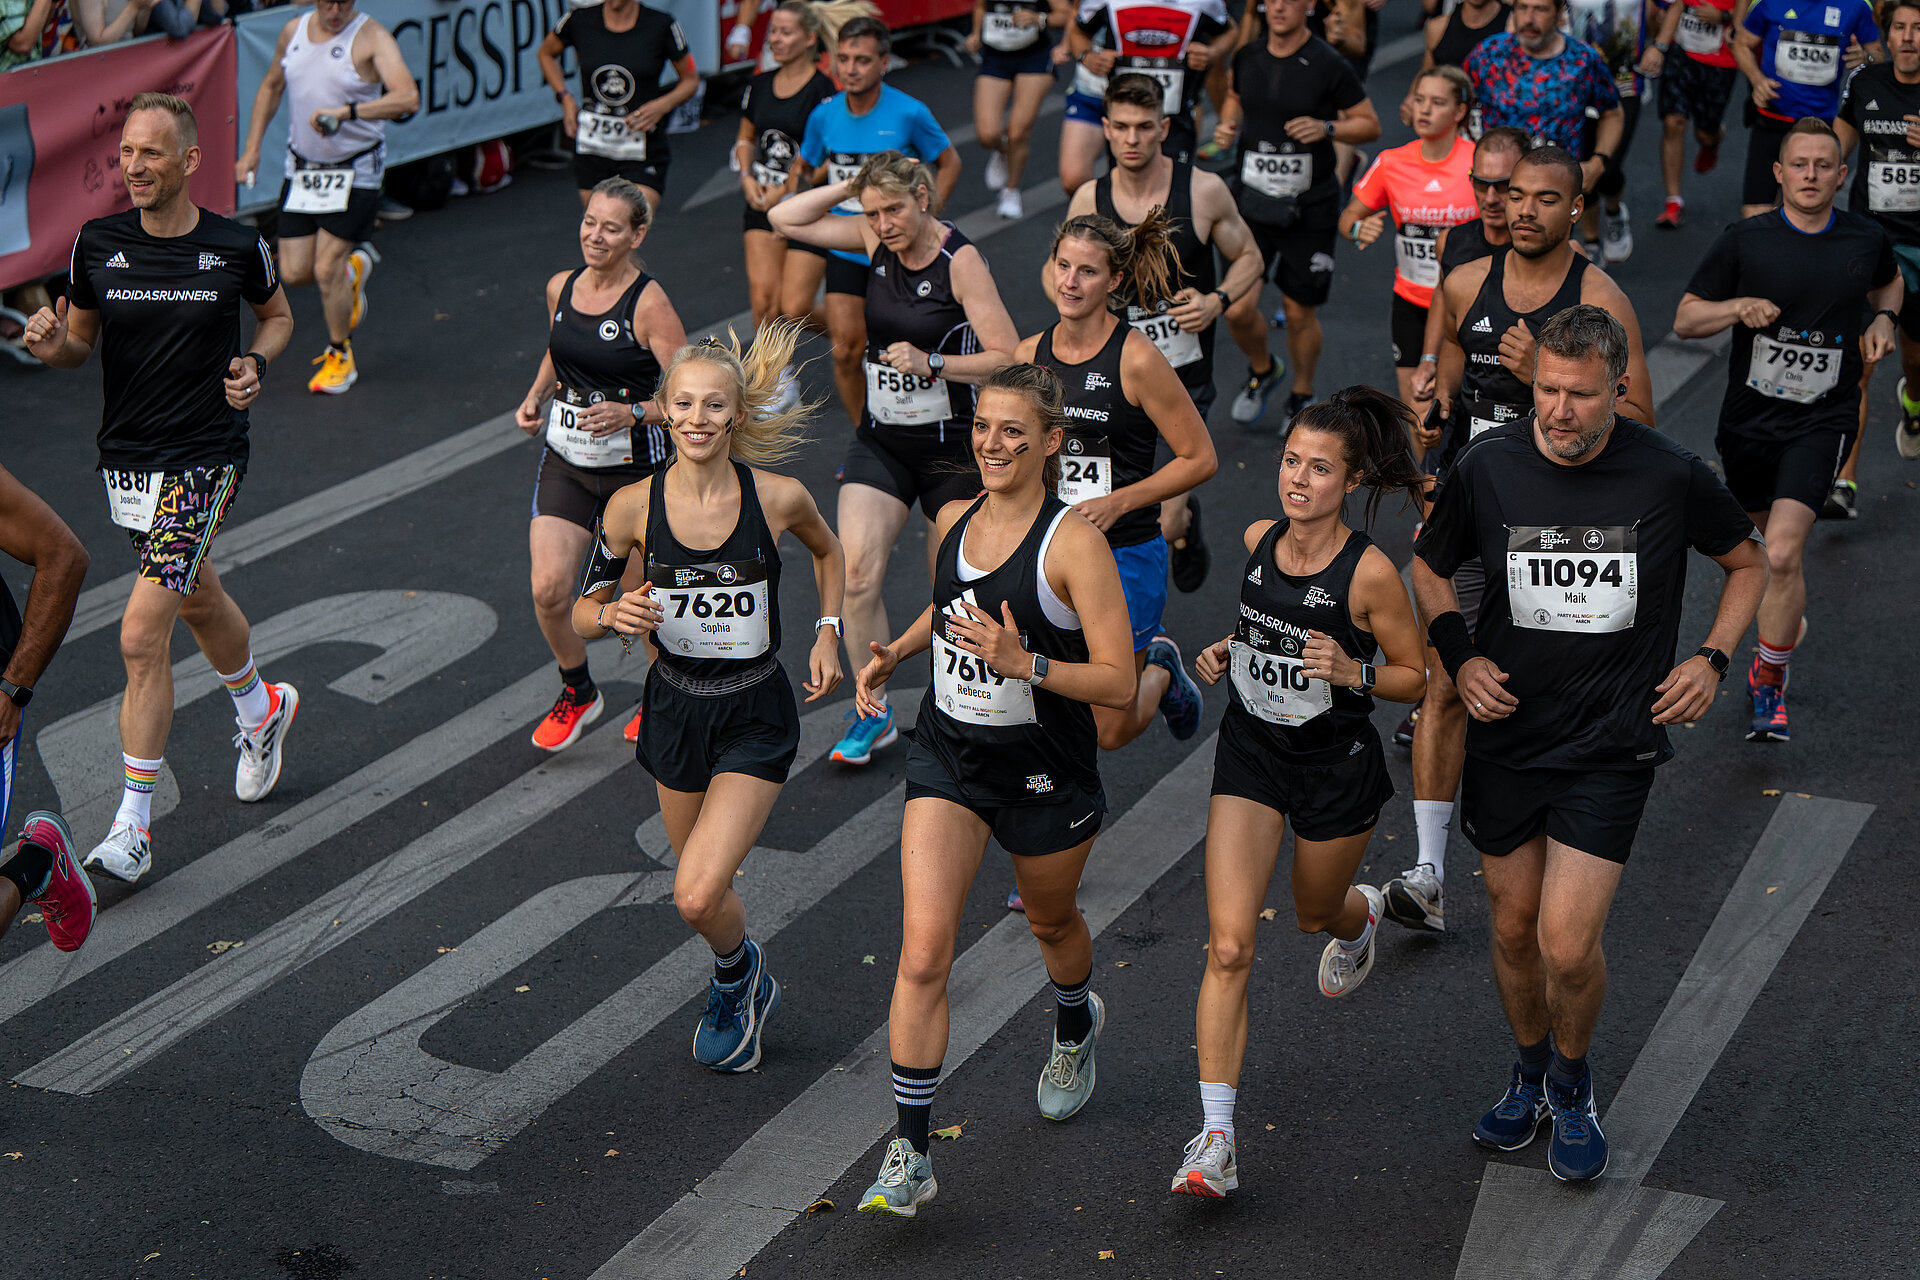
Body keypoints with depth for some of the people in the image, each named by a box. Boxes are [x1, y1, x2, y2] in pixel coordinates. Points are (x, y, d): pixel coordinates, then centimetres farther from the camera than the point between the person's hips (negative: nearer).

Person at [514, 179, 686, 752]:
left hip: (635, 468, -4)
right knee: (548, 590, -7)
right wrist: (535, 398, 7)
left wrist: (631, 413, -30)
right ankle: (577, 692, 19)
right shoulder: (560, 288, 2)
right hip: (565, 461, 5)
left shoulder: (649, 304, -16)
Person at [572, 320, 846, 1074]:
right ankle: (747, 990, 49)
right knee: (701, 892, 18)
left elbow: (827, 550, 10)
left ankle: (736, 972, 20)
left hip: (756, 716, -3)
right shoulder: (634, 505, -12)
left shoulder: (779, 498, -14)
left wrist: (827, 634, 0)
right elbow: (581, 615, -1)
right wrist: (615, 614, -22)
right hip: (675, 708, 3)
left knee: (697, 896, -15)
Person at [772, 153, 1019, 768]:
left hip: (950, 440, -4)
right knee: (856, 571, -10)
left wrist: (930, 363, -26)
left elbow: (1009, 358, -16)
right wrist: (851, 185, -6)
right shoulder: (878, 240, 0)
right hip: (880, 439, 4)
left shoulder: (961, 259, -15)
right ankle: (873, 711, 2)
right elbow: (784, 219, 3)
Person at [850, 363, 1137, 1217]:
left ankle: (1076, 1027, 59)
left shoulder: (1073, 543, -18)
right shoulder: (954, 519, -1)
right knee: (922, 954, -10)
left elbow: (1119, 683, -20)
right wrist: (894, 653, 5)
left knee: (1051, 923, 23)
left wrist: (1024, 664, -32)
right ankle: (910, 1155, -4)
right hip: (948, 761, 3)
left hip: (1046, 775, -3)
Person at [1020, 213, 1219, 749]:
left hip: (1125, 555, -4)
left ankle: (1160, 671, 35)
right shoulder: (1029, 356, 3)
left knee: (1111, 732, 2)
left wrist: (1118, 502, -16)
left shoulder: (1137, 359, -12)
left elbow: (1201, 458, -9)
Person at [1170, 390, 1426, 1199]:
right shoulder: (1258, 540, -4)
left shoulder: (1369, 572, -19)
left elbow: (1416, 677, -8)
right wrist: (1226, 652, -2)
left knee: (1317, 912, 24)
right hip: (1250, 754, 3)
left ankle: (1362, 915, 65)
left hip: (1337, 767, -3)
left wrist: (1352, 672, -26)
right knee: (1229, 946, -10)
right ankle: (1215, 1140, -9)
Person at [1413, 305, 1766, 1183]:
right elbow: (1428, 565, 11)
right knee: (1513, 927, 13)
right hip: (1508, 735, 2)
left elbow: (1748, 563, 9)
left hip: (1612, 745, -2)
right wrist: (1459, 656, -4)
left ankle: (1574, 1086, 22)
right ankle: (1529, 1074, 40)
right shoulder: (1489, 467, -7)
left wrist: (1712, 658, -4)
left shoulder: (1671, 477, -10)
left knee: (1568, 944, -9)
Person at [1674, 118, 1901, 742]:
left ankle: (1769, 679, 0)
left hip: (1823, 420, -1)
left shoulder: (1868, 239, -1)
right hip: (1749, 416, 2)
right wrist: (1739, 306, -22)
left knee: (1782, 553, -18)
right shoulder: (1744, 241, -8)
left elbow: (1889, 283, 23)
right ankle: (1789, 615, 56)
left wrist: (1883, 319, 2)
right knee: (1769, 530, 23)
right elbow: (1685, 318, -4)